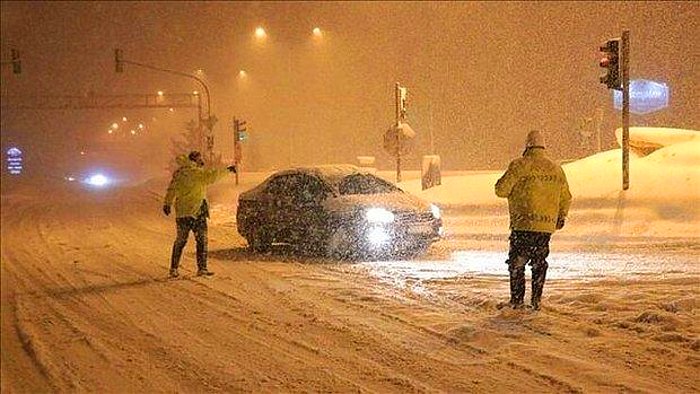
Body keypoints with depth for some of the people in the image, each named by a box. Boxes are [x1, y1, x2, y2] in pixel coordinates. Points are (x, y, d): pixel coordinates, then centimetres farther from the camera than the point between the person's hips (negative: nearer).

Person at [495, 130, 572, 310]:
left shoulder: (519, 165, -9)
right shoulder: (556, 169, 9)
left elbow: (501, 190, -8)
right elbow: (566, 198, 17)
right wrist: (562, 217, 32)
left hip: (523, 224, -5)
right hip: (547, 226, 5)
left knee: (517, 263, 5)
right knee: (539, 263, 15)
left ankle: (517, 300, 3)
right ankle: (536, 300, 13)